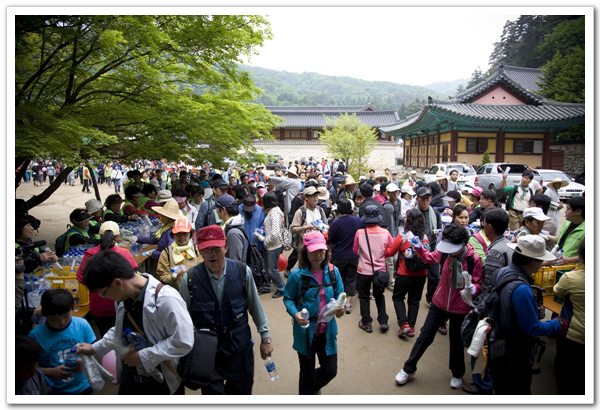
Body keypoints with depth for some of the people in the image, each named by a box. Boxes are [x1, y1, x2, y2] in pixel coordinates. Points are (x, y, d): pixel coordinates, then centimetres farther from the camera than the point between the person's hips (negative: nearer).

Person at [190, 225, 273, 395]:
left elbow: (255, 306, 2)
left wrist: (265, 337, 7)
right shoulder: (191, 278, -11)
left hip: (240, 349, 1)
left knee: (242, 393, 17)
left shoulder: (242, 272, -9)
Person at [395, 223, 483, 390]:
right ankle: (408, 369, 29)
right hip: (440, 303, 3)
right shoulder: (444, 252, -13)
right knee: (425, 336, 11)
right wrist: (419, 248, -10)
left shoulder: (474, 259, -22)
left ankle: (457, 374, 43)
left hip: (460, 308, -2)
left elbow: (478, 284, -12)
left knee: (456, 342, 14)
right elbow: (429, 258, 8)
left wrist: (472, 289, -34)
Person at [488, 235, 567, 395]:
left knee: (502, 390, 24)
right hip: (514, 358, -8)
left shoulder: (503, 272, -2)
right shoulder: (521, 289, -30)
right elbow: (532, 328, -22)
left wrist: (534, 309, 11)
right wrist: (557, 324, -7)